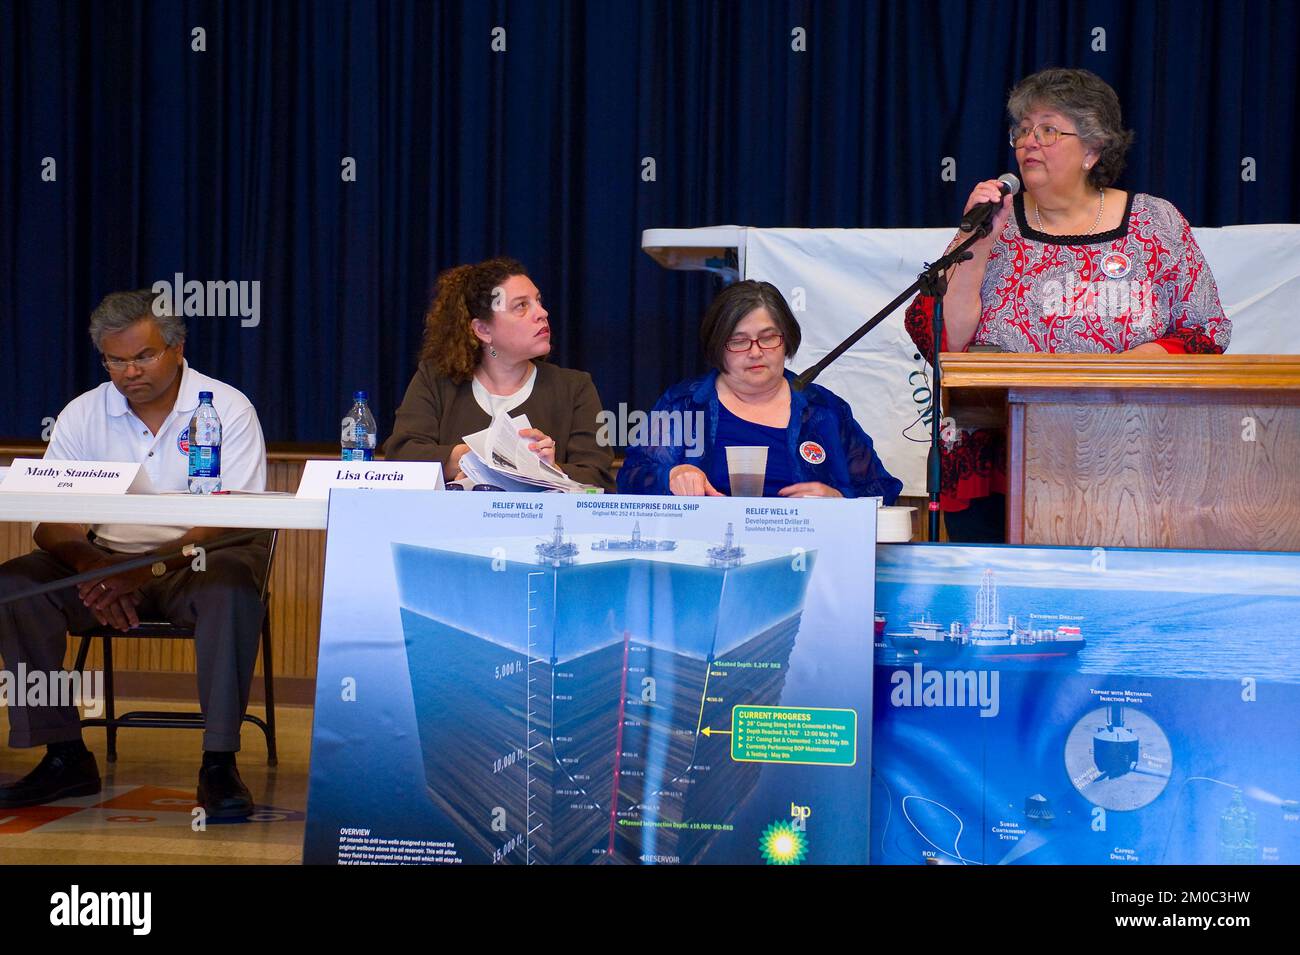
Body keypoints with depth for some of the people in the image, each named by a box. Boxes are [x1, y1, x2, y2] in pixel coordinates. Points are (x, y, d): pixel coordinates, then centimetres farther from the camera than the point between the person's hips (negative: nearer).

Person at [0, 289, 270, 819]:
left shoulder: (227, 408, -4)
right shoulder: (82, 415, 6)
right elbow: (51, 522, -1)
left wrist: (153, 566, -29)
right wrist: (92, 569, -24)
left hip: (194, 562, -3)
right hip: (107, 561, 4)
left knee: (233, 582, -37)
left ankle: (219, 764, -30)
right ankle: (64, 755, -13)